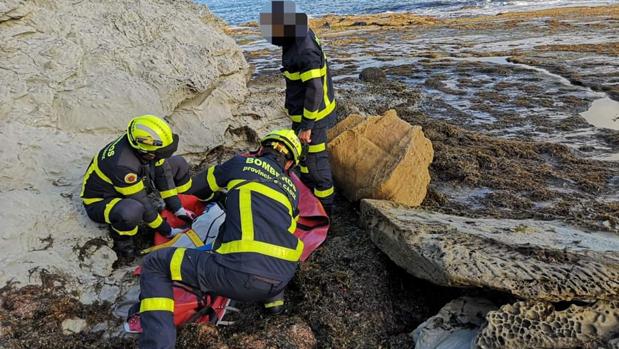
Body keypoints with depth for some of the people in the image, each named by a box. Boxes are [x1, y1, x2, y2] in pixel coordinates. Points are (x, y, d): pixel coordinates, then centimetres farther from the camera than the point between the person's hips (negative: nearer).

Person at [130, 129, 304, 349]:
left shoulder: (243, 163, 14)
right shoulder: (292, 189, 23)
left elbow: (197, 186, 29)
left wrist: (212, 195, 52)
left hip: (243, 273, -6)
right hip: (283, 278, 6)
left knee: (155, 264, 11)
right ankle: (273, 298, 28)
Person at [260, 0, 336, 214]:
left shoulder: (306, 52, -27)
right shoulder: (299, 39, 4)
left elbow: (314, 91, -28)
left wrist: (306, 126, -24)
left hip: (312, 115, -10)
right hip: (302, 112, 10)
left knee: (315, 161, 2)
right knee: (302, 153, 23)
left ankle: (324, 206, 18)